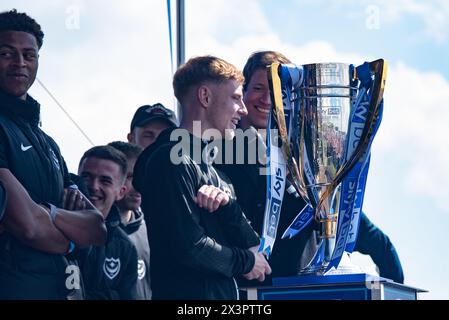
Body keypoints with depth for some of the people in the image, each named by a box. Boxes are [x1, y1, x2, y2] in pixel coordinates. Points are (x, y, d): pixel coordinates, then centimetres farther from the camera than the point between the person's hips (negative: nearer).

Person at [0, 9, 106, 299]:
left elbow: (98, 229, 8)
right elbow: (28, 224, -21)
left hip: (55, 287, 8)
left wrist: (47, 212, -11)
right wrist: (72, 239, 0)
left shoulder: (47, 143, 15)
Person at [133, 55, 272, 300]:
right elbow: (188, 245, -21)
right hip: (187, 291, -9)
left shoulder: (208, 159, 17)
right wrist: (246, 261, -6)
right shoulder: (171, 159, -13)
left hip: (223, 291, 9)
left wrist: (226, 203, -11)